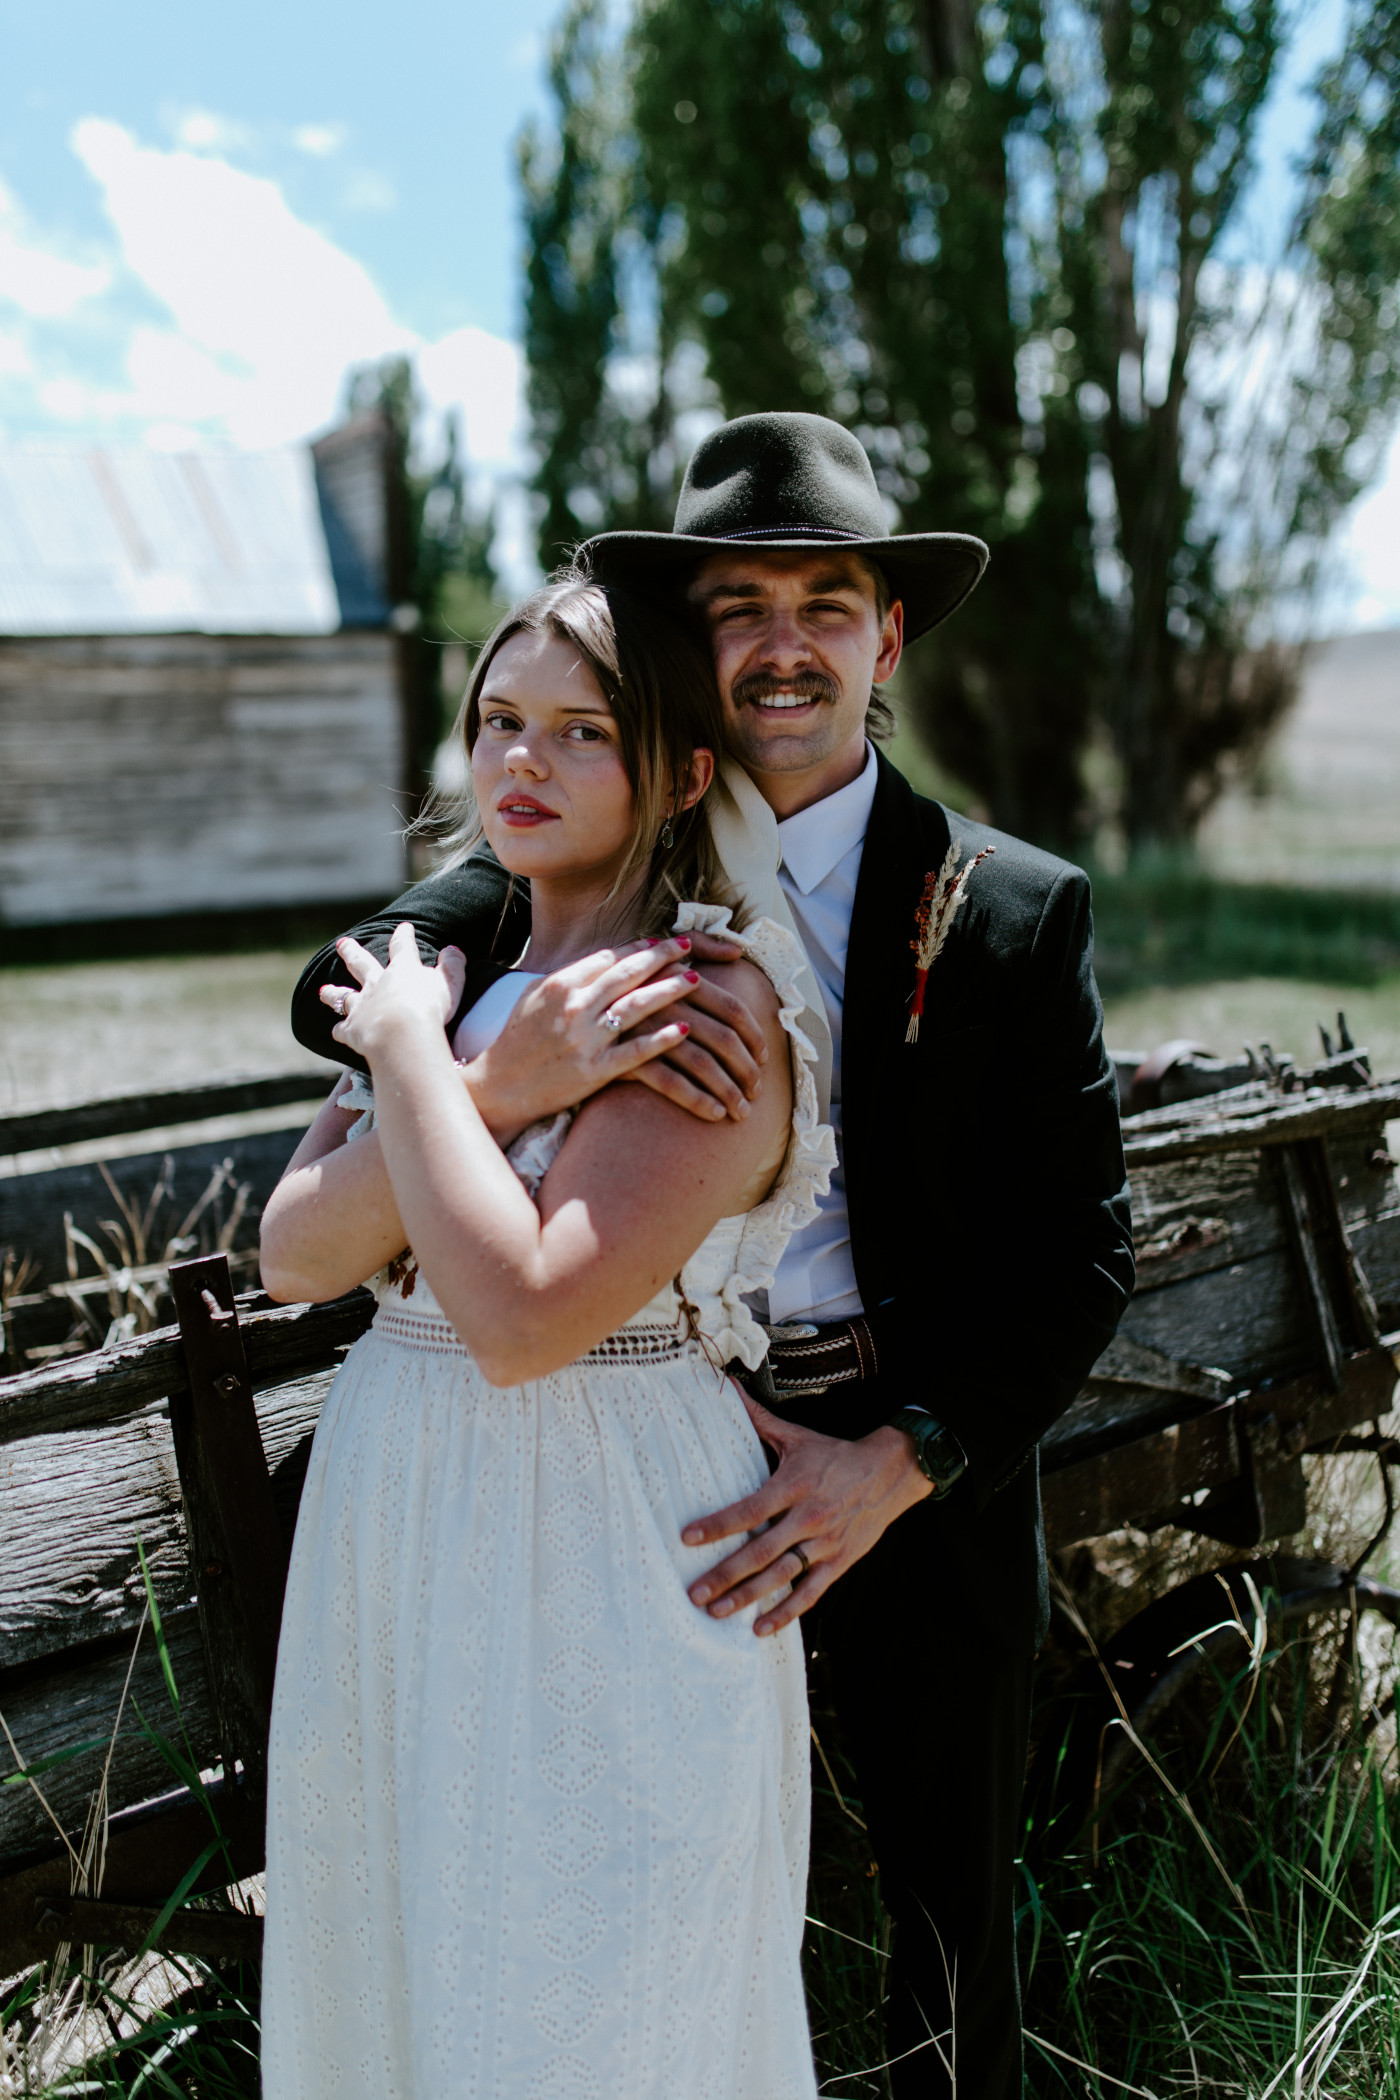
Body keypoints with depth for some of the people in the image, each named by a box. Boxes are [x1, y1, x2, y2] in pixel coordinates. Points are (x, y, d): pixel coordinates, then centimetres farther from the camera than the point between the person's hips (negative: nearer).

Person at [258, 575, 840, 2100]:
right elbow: (294, 1255, -4)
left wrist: (410, 1046, -18)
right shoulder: (444, 963, 7)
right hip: (394, 1533, 7)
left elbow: (522, 1315, -27)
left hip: (601, 1558, -7)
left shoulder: (712, 1000, -16)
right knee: (393, 1977, 23)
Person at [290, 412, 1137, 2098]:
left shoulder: (1013, 911, -8)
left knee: (949, 1903, 20)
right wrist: (542, 1029, -34)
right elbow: (339, 984, -14)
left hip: (923, 1485, -1)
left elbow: (1082, 1251, -9)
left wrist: (892, 1465, -20)